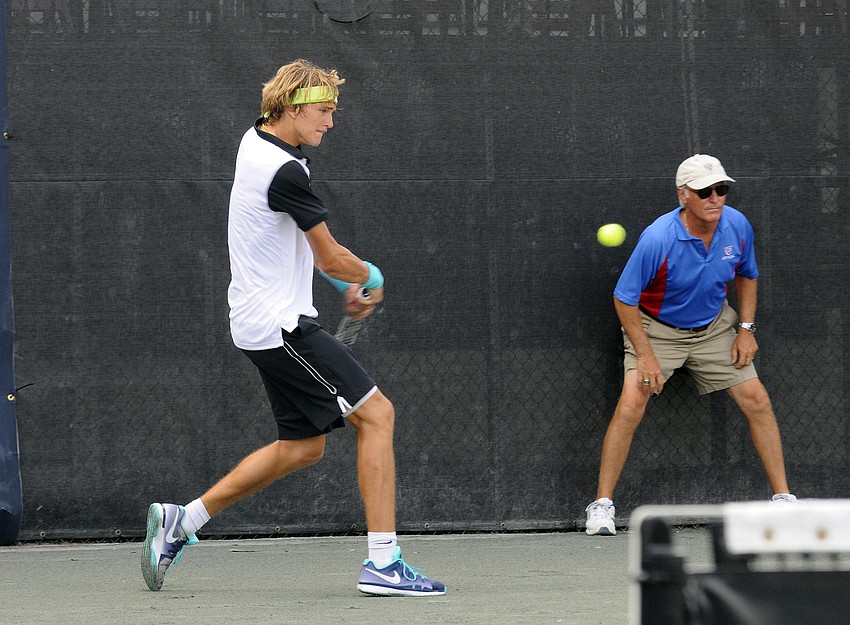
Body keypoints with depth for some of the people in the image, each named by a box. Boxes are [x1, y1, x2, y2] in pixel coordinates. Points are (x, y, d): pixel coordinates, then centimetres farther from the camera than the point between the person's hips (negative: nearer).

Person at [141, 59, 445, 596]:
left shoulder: (256, 139, 11)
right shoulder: (285, 173, -20)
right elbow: (332, 259, -12)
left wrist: (348, 283, 20)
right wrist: (369, 277, 9)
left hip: (264, 324, 10)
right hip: (282, 326, -10)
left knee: (304, 446, 16)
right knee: (376, 413, -11)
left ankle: (178, 522, 20)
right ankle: (383, 563, -14)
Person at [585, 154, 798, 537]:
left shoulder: (738, 226, -14)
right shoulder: (657, 239, -29)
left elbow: (746, 275, 8)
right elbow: (624, 299, -19)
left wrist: (746, 328, -1)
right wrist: (645, 356, -20)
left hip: (714, 326, 4)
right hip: (656, 328, -4)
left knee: (756, 400, -3)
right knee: (630, 406, -20)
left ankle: (782, 498, 8)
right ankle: (602, 506, -10)